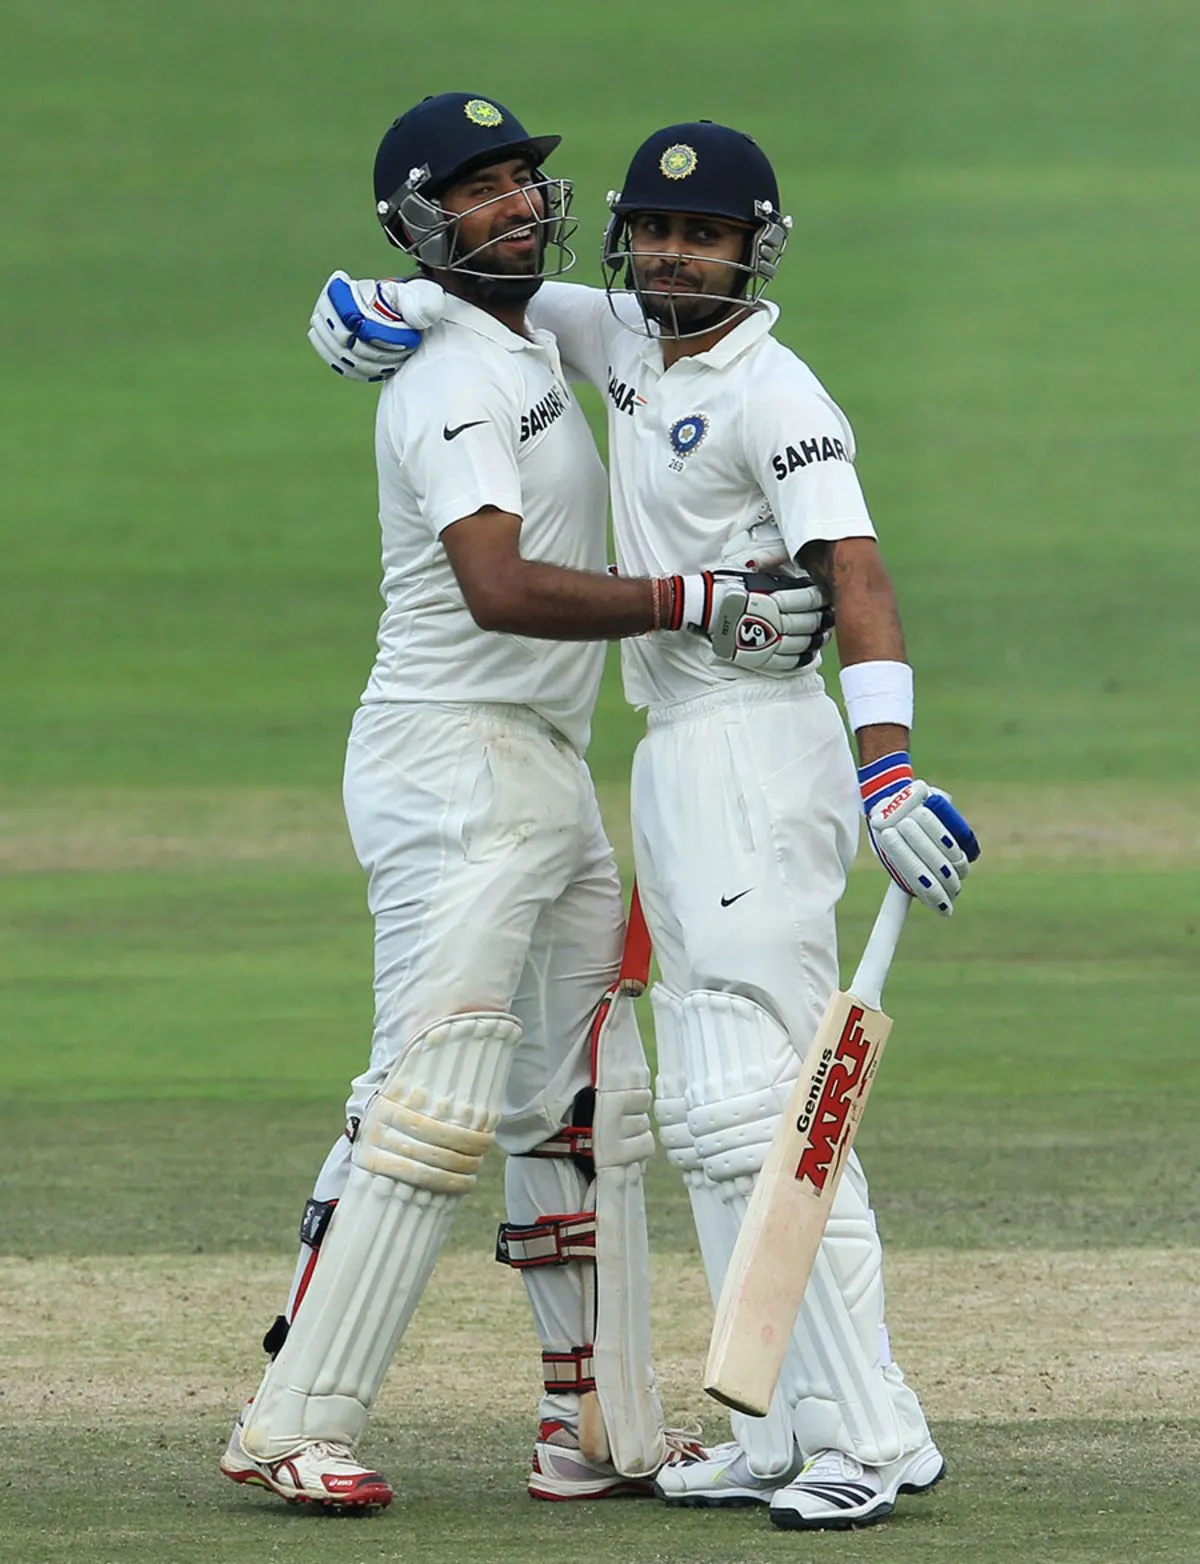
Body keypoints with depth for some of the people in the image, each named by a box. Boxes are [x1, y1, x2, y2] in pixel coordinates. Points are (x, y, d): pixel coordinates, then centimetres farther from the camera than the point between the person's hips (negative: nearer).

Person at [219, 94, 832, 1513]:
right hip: (453, 766, -10)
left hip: (551, 778, 10)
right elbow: (499, 588, -28)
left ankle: (587, 1431, 14)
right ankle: (295, 1423, -15)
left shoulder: (539, 346, 16)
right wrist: (692, 604, -34)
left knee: (574, 1111, 10)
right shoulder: (450, 383, -15)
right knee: (435, 1103, -15)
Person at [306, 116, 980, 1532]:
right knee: (705, 1112, 10)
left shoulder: (773, 393, -13)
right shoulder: (622, 340, 12)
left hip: (758, 750, -10)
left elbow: (857, 578, -24)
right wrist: (374, 311, 0)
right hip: (676, 761, 10)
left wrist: (888, 775, -38)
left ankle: (874, 1433, -19)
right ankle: (794, 1429, 11)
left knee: (757, 1099, -17)